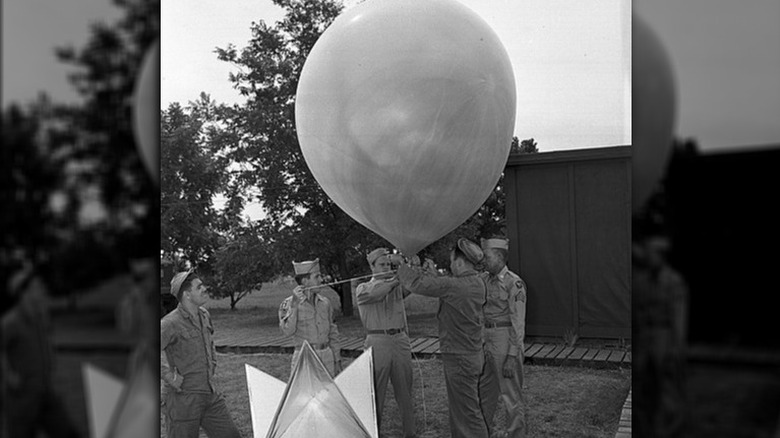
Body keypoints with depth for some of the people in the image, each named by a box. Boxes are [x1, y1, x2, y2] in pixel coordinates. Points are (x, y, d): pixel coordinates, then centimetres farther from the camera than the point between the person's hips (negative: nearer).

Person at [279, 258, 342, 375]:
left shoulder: (325, 303, 8)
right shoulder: (288, 303, -3)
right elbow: (288, 330, -18)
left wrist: (337, 361, 11)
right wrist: (294, 303, -22)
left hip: (327, 357, 4)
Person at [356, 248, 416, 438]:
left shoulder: (397, 286, 13)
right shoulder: (363, 289, 4)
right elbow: (375, 294, -19)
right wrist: (397, 278, -26)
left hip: (400, 340, 3)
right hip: (378, 341, -3)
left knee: (405, 388, 9)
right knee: (376, 390, 1)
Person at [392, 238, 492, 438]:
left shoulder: (455, 286, -25)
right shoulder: (477, 283, 2)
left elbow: (415, 284, -21)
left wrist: (401, 263, -7)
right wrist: (432, 273, 21)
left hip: (459, 358, -9)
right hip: (475, 354, 9)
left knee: (467, 412, 1)